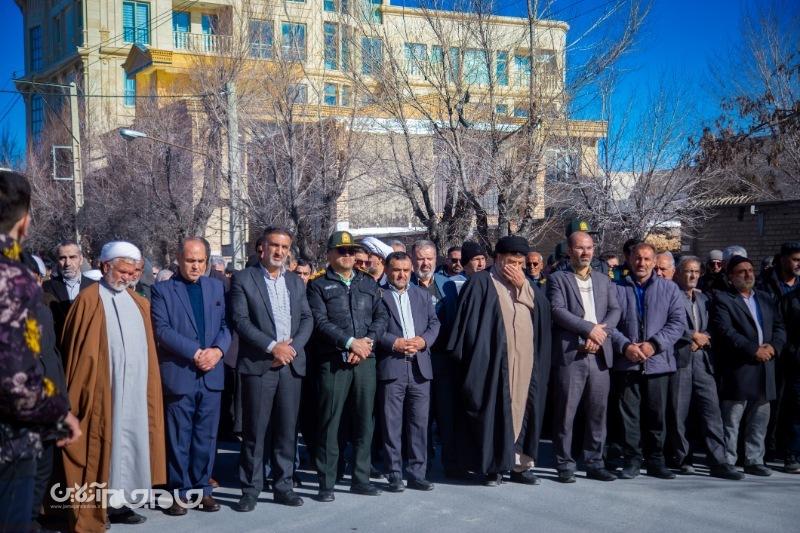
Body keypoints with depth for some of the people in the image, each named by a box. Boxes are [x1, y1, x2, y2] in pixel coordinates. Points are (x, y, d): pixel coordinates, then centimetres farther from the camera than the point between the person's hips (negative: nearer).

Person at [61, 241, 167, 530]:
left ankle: (117, 502, 15)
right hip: (102, 390, -6)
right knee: (99, 445, -2)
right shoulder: (88, 299, -5)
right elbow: (75, 347, -5)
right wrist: (81, 391, -7)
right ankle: (91, 509, 5)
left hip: (134, 389, 6)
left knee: (128, 440, 8)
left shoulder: (140, 303, 13)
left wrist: (149, 385, 12)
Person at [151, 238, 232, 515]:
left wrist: (218, 350, -12)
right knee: (179, 438, 3)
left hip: (211, 374, 3)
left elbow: (226, 324, 8)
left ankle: (203, 488, 17)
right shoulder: (162, 290, 1)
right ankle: (179, 491, 12)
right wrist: (195, 352, -17)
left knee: (206, 436, 8)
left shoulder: (216, 287, 12)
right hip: (179, 374, -3)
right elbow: (162, 329, -10)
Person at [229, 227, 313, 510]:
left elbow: (307, 319, 10)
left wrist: (292, 346, -7)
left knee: (287, 429, 8)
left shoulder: (296, 281, 14)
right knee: (255, 430, 0)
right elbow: (240, 320, -8)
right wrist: (272, 346, -14)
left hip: (291, 364, 4)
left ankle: (283, 485, 17)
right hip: (258, 365, -4)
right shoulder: (243, 279, 0)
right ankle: (250, 489, 8)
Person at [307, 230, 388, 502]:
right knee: (329, 424, -1)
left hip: (365, 360, 4)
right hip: (333, 361, -4)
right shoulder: (319, 286, 3)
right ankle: (326, 483, 6)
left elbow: (381, 316, 9)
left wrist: (368, 341, -8)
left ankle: (361, 478, 18)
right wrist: (351, 342, -15)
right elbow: (321, 322, -8)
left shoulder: (368, 283, 16)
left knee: (364, 421, 8)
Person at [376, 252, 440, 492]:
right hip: (391, 367, -4)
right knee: (392, 425, 1)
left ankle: (417, 474, 14)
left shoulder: (423, 295, 17)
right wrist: (394, 343, -15)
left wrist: (423, 341, -5)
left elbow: (434, 323, 13)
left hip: (419, 367, 4)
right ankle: (394, 475, 9)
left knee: (419, 423, 6)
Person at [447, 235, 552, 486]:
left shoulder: (528, 285, 16)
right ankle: (493, 466, 3)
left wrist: (522, 285, -7)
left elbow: (542, 309, 0)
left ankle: (519, 463, 13)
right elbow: (469, 322, -5)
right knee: (494, 411, -4)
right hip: (494, 361, -5)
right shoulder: (481, 282, 0)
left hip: (525, 362, 5)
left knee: (521, 410, 7)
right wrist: (472, 357, -10)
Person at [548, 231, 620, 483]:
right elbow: (557, 310, -10)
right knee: (566, 412, -2)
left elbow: (614, 311, 8)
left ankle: (594, 463, 16)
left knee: (597, 412, 7)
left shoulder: (604, 280, 18)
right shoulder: (558, 279, 4)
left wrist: (600, 332, -10)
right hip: (570, 355, -4)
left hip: (599, 355, 4)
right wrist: (589, 328, -15)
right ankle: (565, 465, 7)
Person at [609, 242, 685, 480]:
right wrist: (625, 346, -14)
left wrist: (654, 344, -12)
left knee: (656, 414, 7)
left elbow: (678, 322, 0)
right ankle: (632, 459, 11)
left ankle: (655, 460, 18)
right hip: (626, 363, -1)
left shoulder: (669, 289, 9)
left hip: (658, 361, 1)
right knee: (628, 413, 2)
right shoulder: (617, 289, 6)